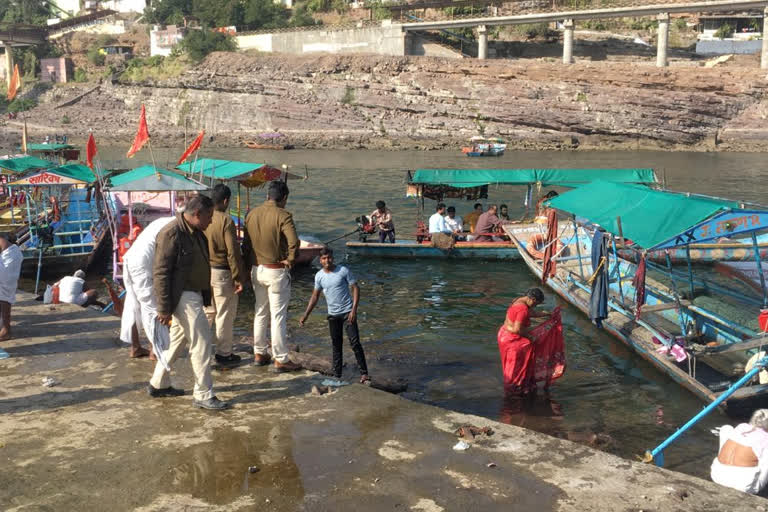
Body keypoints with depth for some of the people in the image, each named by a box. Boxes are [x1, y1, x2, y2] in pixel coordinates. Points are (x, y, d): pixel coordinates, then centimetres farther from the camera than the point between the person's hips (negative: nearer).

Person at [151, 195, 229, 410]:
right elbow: (160, 273, -20)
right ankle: (203, 395, 2)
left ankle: (158, 384, 33)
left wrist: (205, 296, 19)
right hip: (182, 296, -10)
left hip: (194, 294, 10)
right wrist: (164, 308, -20)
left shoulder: (195, 232, 10)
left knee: (178, 339, 19)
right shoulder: (172, 233, -20)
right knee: (202, 342, -6)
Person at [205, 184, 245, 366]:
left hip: (204, 271, 6)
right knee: (225, 315, 5)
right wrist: (238, 278, -12)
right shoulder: (226, 221, -18)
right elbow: (233, 253, -18)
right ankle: (224, 353, 13)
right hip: (221, 273, -6)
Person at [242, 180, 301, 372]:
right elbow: (293, 241, -28)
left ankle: (259, 353, 27)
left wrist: (249, 267, 17)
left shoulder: (252, 214, 4)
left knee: (260, 313, 18)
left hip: (256, 269, 6)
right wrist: (290, 259, -12)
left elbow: (246, 243, 9)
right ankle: (281, 359, 7)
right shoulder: (283, 216, -16)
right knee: (278, 316, 1)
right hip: (276, 271, -6)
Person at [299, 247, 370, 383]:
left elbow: (355, 288, -8)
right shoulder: (319, 276, 1)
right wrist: (305, 315, 4)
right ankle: (337, 376, 18)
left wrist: (354, 309, -16)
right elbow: (315, 296, 10)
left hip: (347, 312, -4)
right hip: (333, 314, 4)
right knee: (336, 345, 11)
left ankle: (364, 373, -7)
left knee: (355, 343, -11)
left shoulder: (343, 271, -10)